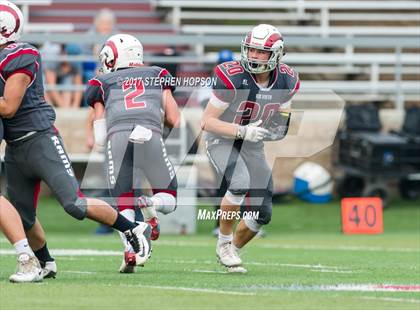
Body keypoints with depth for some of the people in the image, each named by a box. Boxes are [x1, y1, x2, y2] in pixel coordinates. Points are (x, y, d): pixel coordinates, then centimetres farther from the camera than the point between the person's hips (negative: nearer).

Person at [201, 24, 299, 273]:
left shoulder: (286, 82, -9)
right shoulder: (233, 78, -25)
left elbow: (281, 117, 10)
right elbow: (206, 122, -21)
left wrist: (280, 129, -14)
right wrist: (243, 131, -32)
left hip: (253, 146, 6)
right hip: (222, 141, -6)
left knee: (262, 214, 1)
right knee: (240, 183, -33)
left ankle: (231, 251, 28)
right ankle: (224, 242, -13)